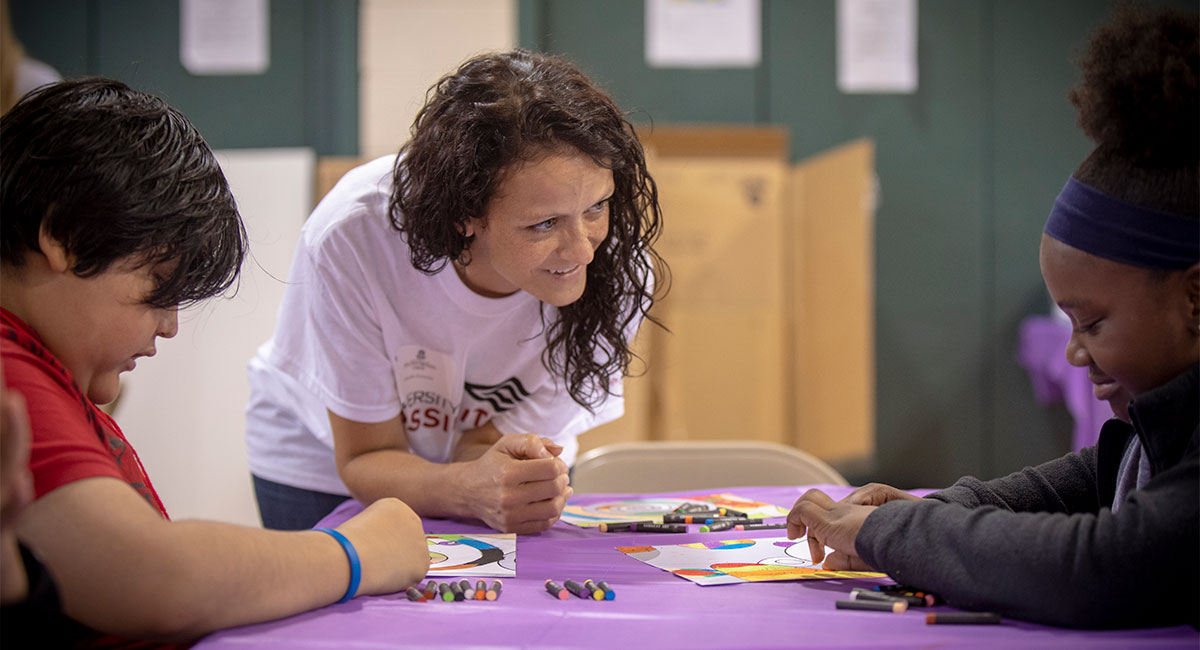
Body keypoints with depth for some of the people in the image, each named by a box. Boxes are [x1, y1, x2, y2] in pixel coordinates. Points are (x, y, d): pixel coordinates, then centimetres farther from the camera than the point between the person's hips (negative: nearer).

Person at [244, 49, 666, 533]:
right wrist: (472, 491, -43)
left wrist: (530, 483, -41)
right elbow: (366, 456, -21)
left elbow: (485, 445, -17)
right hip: (326, 459, -1)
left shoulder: (617, 263, -27)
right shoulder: (352, 236, -33)